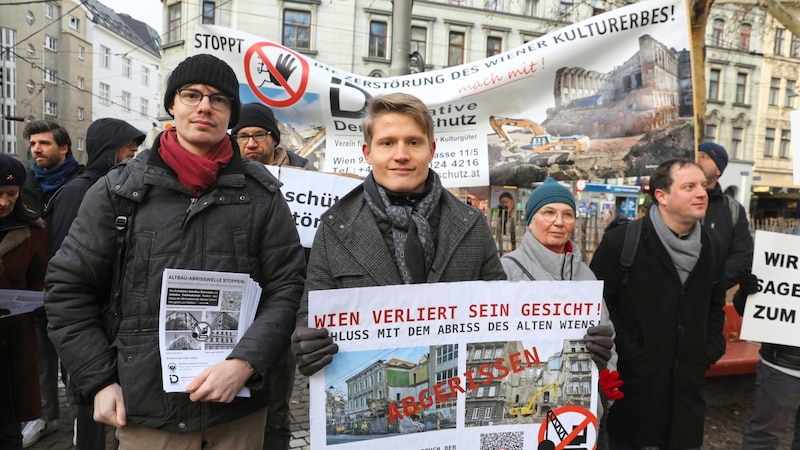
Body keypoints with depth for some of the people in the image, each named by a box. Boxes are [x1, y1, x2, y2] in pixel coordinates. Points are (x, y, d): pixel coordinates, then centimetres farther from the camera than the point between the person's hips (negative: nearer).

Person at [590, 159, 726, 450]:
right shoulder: (620, 241, -13)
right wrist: (625, 351, -15)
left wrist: (711, 351, 8)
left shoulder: (713, 245, 7)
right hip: (632, 378, -5)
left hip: (687, 380, 6)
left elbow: (715, 305, 19)